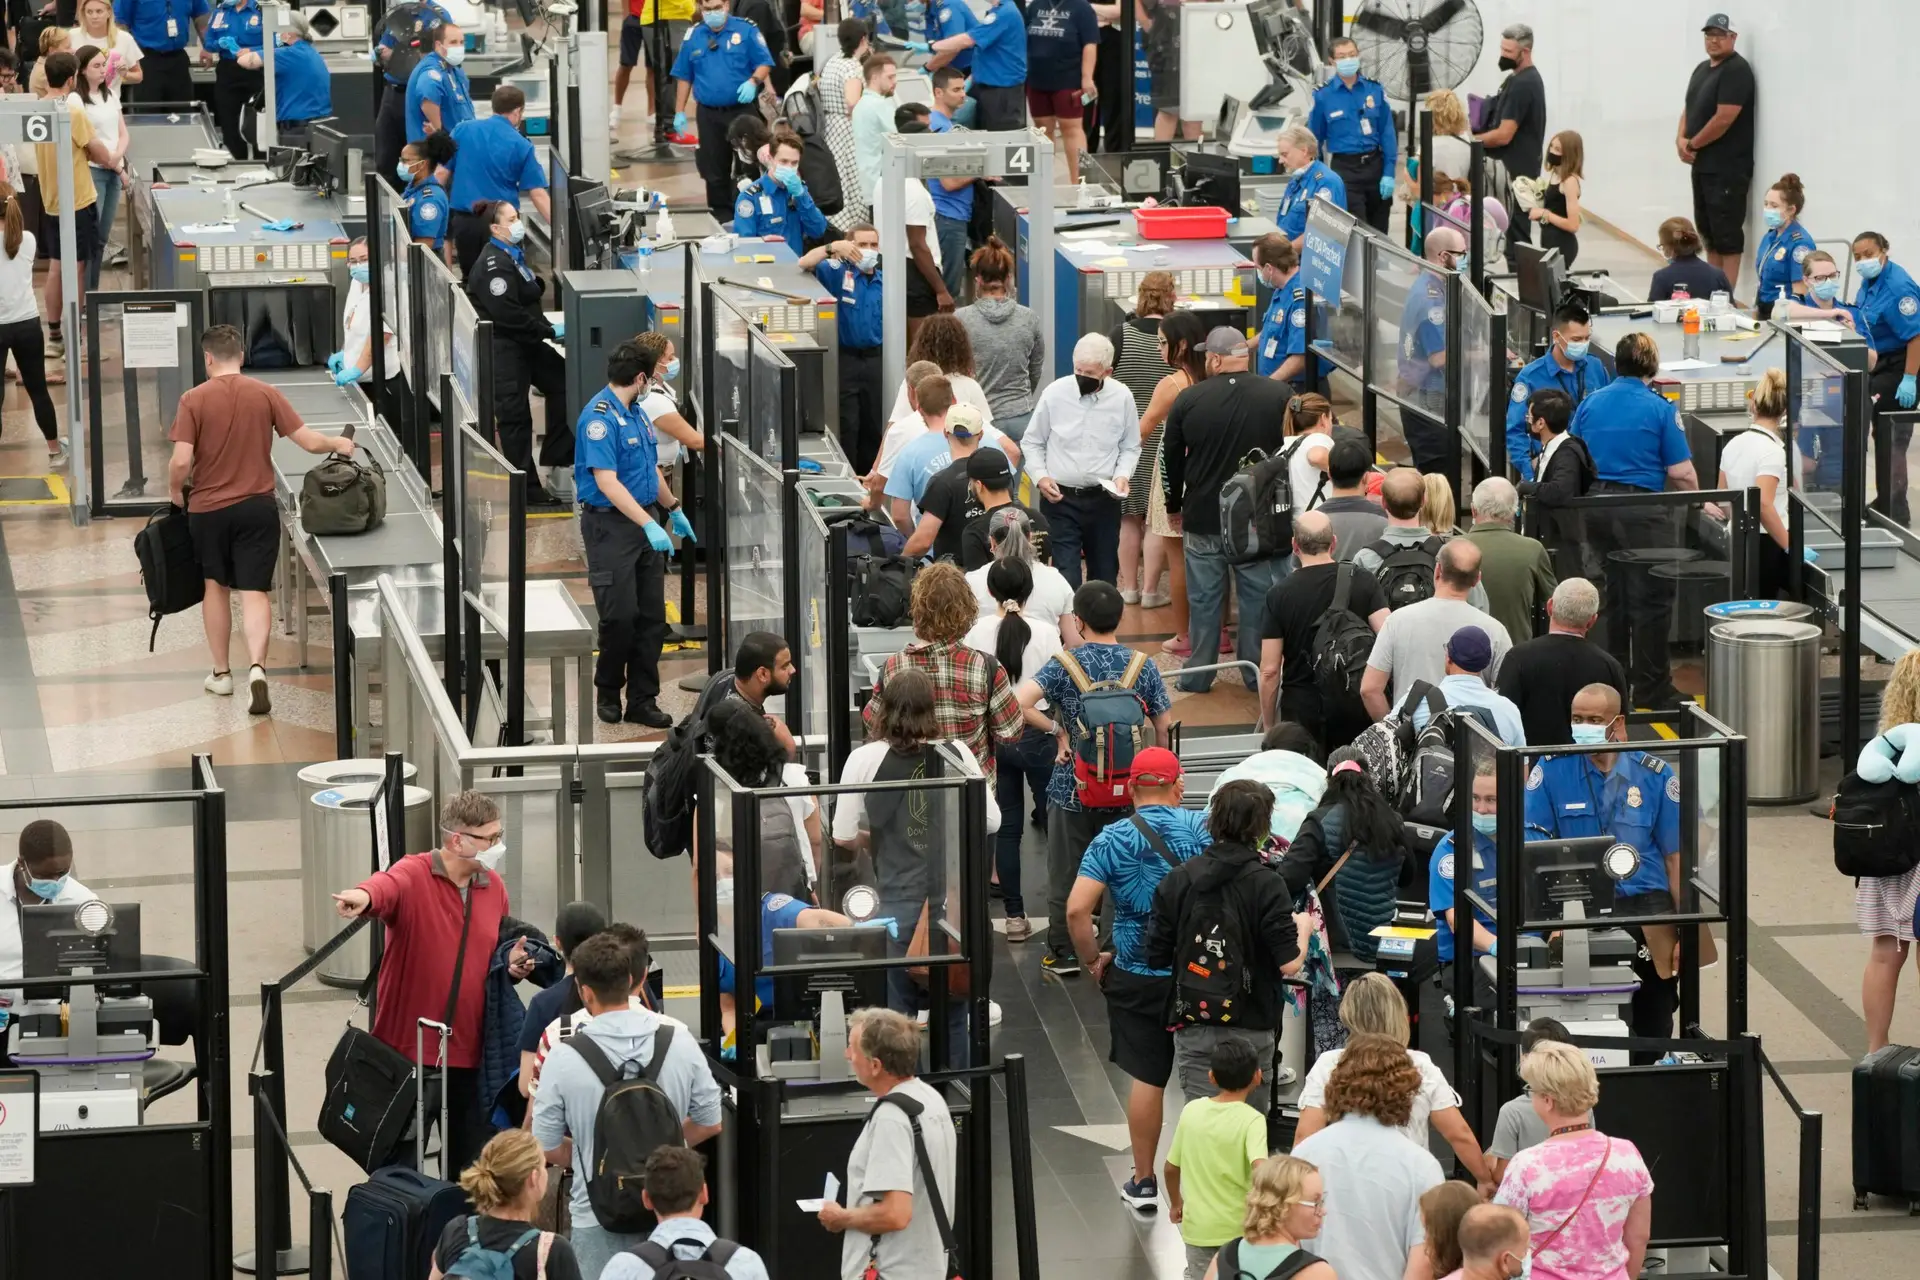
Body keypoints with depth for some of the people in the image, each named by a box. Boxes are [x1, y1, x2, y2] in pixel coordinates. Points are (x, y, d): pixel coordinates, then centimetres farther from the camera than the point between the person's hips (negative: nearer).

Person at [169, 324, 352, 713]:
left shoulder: (193, 400, -9)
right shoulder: (265, 395, -5)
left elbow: (181, 461, -15)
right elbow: (309, 441, -5)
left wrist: (175, 490, 6)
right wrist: (337, 444, 16)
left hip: (208, 507, 0)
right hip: (258, 507, 0)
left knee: (216, 587, 18)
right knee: (255, 592, 0)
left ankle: (221, 673, 25)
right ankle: (257, 666, -21)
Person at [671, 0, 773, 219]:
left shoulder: (746, 30, -4)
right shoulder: (693, 37, 7)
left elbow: (764, 63, -3)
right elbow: (684, 77, 11)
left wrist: (753, 81, -24)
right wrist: (680, 112, 8)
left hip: (743, 110, -3)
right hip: (708, 113, 3)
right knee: (713, 168, 7)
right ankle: (721, 214, 16)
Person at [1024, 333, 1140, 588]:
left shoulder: (1122, 398, -4)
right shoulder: (1054, 394, -7)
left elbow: (1130, 447, 10)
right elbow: (1033, 442, 6)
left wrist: (1123, 475, -7)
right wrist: (1040, 476, -8)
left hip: (1103, 499, 2)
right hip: (1060, 498, -2)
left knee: (1104, 574, 13)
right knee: (1066, 575, -9)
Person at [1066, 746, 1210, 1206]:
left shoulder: (1111, 840, -8)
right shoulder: (1204, 827, -6)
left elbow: (1077, 910, -15)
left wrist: (1092, 960, -1)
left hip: (1137, 976, -1)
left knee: (1147, 1076, 10)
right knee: (1212, 1076, 13)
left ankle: (1143, 1181, 18)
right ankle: (1212, 1173, 20)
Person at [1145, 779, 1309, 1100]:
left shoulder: (1177, 880, -4)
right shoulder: (1267, 886, -13)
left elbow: (1156, 957, 0)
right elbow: (1289, 964, -15)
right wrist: (1303, 929, 6)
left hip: (1193, 1030, 2)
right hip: (1250, 1030, -2)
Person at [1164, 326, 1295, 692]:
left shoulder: (1189, 400, -6)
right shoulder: (1280, 396, -8)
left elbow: (1170, 457, 5)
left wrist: (1174, 506, 20)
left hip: (1203, 518, 1)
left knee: (1204, 599, 10)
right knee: (1258, 596, 9)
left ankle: (1198, 677, 15)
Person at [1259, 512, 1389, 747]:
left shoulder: (1278, 594, -6)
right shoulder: (1363, 583, -3)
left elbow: (1269, 671, -6)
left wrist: (1268, 727, 4)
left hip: (1301, 706, -1)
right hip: (1355, 706, 1)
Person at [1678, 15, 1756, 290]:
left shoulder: (1736, 71, -13)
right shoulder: (1702, 69, 15)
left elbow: (1724, 118, -20)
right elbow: (1690, 108, 19)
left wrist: (1692, 144, -10)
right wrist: (1681, 139, -1)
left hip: (1727, 167, -10)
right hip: (1703, 164, 10)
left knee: (1726, 232, -8)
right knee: (1707, 228, 14)